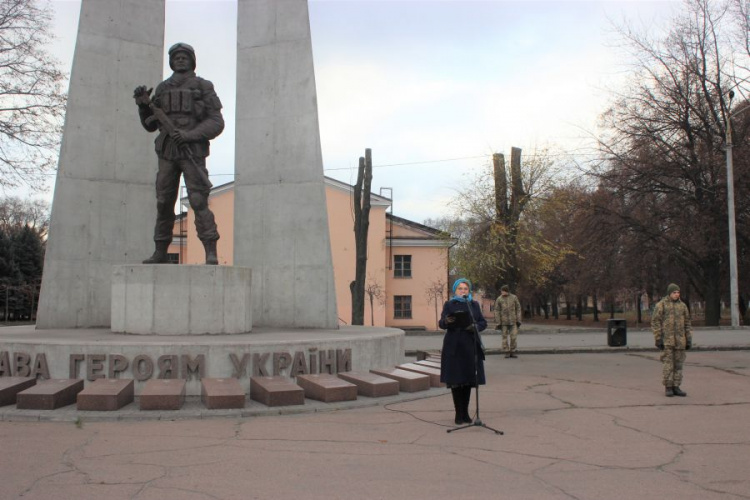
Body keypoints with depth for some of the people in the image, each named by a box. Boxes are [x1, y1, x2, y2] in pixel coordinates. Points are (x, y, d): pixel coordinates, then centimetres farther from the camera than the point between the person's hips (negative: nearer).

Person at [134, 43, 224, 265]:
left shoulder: (203, 86, 6)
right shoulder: (162, 88, 18)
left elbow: (216, 123, -2)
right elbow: (150, 125, 19)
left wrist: (189, 135, -15)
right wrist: (143, 104, 0)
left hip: (192, 152, -4)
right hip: (167, 152, 4)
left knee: (199, 201, -13)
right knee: (163, 203, 4)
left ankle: (211, 252, -15)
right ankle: (160, 252, 10)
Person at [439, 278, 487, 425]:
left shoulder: (474, 305, 13)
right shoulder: (449, 305, 4)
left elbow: (483, 322, 7)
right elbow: (441, 323, -6)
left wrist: (476, 327, -15)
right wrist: (446, 321, -30)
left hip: (470, 346, 3)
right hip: (454, 347, -3)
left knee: (468, 380, 5)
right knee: (455, 381, -3)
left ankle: (465, 413, 14)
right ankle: (459, 414, 4)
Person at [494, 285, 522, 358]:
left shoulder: (514, 298, 1)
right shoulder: (499, 299, -1)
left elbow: (518, 309, 5)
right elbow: (497, 311, 0)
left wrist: (518, 320, 0)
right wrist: (498, 323, -5)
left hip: (513, 321, 0)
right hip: (504, 322, 0)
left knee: (513, 337, -4)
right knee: (505, 337, 3)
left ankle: (512, 352, 7)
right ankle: (507, 352, 11)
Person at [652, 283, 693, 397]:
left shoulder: (682, 305, 10)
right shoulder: (661, 305, -3)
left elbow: (687, 323, 13)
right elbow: (655, 322, -5)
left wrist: (689, 339, 8)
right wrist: (658, 339, -11)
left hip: (680, 340, 4)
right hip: (666, 340, -4)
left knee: (678, 364, 6)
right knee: (667, 364, -3)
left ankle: (676, 387, 13)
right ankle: (668, 387, 5)